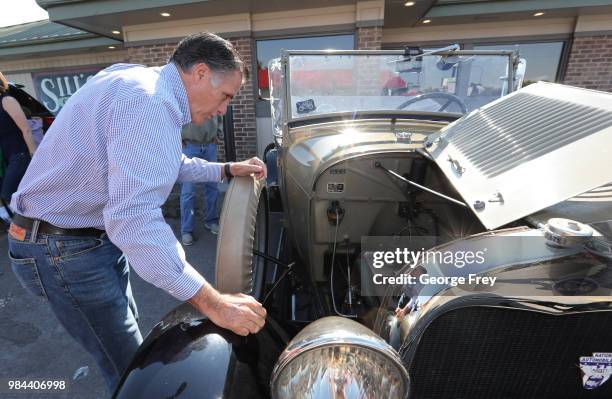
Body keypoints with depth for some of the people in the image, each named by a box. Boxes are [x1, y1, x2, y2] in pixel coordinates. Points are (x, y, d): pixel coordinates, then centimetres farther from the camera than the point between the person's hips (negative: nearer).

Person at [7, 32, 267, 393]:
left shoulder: (145, 85, 7)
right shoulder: (152, 102, -27)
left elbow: (170, 165, 18)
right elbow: (133, 217, -38)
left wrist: (228, 170, 14)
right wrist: (212, 302, -37)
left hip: (96, 235, 10)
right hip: (66, 250, -10)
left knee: (128, 331, 25)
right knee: (131, 367, 6)